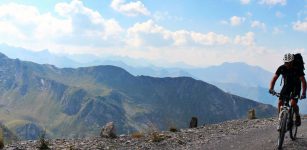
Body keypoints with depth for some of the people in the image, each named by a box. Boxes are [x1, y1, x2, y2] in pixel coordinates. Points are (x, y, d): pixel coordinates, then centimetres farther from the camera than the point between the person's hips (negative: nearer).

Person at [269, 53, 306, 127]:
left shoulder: (297, 69, -25)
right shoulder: (281, 68, -18)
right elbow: (274, 78, -18)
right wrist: (271, 89, -34)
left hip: (296, 86, -3)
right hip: (286, 85, 3)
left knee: (293, 103, -22)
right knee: (280, 102, -12)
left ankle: (297, 116, 7)